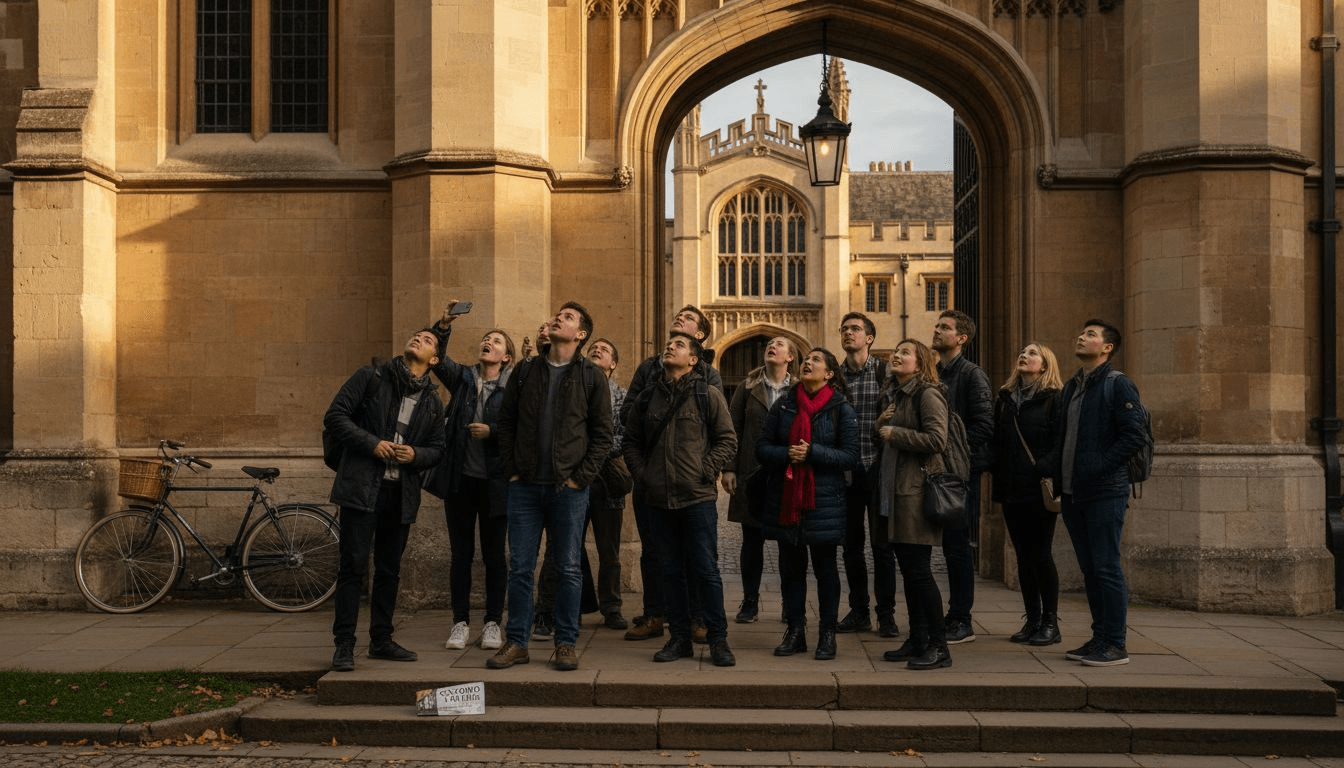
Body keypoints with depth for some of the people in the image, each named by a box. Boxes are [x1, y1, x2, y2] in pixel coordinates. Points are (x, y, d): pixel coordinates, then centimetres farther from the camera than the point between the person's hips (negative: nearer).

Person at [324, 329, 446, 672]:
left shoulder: (432, 403, 12)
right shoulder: (371, 377, 1)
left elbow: (437, 449, 15)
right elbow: (335, 416, -3)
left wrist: (415, 454, -7)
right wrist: (371, 443, -14)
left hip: (401, 494, 5)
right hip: (362, 488, -4)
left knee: (389, 570, 12)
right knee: (354, 566, -5)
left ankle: (381, 640, 23)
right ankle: (344, 644, 3)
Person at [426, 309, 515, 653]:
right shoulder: (462, 377, 8)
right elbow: (436, 358, -8)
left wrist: (492, 431, -19)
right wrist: (443, 326, -23)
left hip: (494, 480, -2)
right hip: (459, 478, 3)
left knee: (494, 554, 6)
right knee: (461, 552, 8)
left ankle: (492, 623, 16)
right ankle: (461, 622, 17)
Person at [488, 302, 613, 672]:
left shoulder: (590, 375, 2)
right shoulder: (525, 371, 9)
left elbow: (602, 433, 1)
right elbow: (506, 423, 11)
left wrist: (581, 477, -7)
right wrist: (512, 470, 2)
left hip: (569, 488, -2)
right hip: (525, 486, 2)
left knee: (569, 569, 4)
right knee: (520, 568, 5)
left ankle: (566, 643, 15)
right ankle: (517, 642, 15)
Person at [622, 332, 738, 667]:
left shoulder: (708, 395, 0)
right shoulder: (648, 397, 10)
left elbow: (727, 439, 1)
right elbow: (631, 441, 17)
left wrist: (706, 471, -8)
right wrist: (641, 475, 5)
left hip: (698, 498, -4)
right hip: (659, 499, 4)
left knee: (706, 569, -1)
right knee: (671, 570, 10)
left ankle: (718, 639, 10)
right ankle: (679, 637, 20)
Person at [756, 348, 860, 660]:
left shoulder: (842, 410, -2)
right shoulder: (783, 405, 8)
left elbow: (850, 455, -8)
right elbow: (762, 447, 5)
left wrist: (812, 452, -18)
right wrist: (786, 454, -14)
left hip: (824, 501, -3)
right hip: (785, 498, 3)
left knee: (825, 569, 5)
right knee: (790, 567, 8)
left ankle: (827, 634, 15)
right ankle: (795, 631, 19)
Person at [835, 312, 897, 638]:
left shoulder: (886, 373, -2)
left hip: (878, 470, -3)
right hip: (846, 473, 3)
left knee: (882, 545, 3)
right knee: (851, 544, 9)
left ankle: (886, 613, 13)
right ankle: (859, 611, 20)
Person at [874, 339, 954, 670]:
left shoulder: (927, 394, -9)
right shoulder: (890, 394, 18)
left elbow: (936, 439, -20)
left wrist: (894, 433, -11)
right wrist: (879, 427, 3)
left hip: (916, 491, -9)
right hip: (892, 491, 9)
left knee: (919, 570, -7)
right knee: (907, 569, 11)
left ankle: (939, 646, 1)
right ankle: (917, 640, 19)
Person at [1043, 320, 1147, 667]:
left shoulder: (1118, 384, -6)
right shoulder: (1071, 387, 18)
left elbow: (1133, 436, -13)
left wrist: (1097, 469, -17)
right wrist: (1052, 467, 7)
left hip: (1105, 493, -7)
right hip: (1072, 493, 7)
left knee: (1107, 567, -5)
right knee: (1089, 569, 11)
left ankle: (1115, 644, 2)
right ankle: (1100, 637, 19)